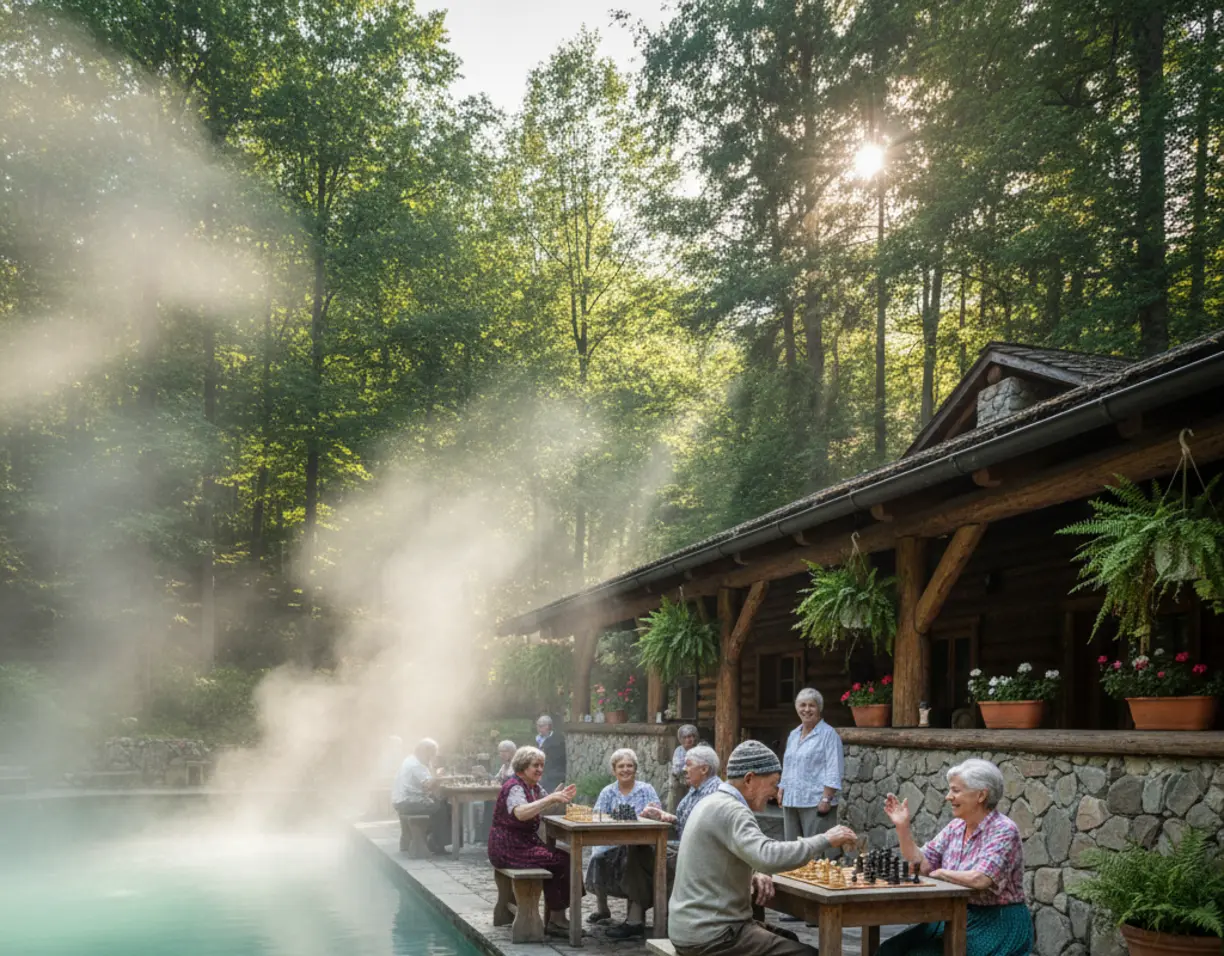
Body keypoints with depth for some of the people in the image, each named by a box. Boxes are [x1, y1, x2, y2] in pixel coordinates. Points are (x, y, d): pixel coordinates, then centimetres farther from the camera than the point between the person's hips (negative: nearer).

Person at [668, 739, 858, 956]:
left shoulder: (713, 802, 11)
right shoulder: (730, 810, -20)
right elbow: (769, 857, -34)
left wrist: (754, 875, 3)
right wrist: (825, 840, -23)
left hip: (694, 926, 10)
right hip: (709, 935, -10)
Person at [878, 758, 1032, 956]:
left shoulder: (1004, 831, -14)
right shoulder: (955, 828, 8)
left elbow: (978, 879, -27)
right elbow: (920, 865, 5)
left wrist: (940, 873, -11)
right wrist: (903, 827, -6)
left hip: (997, 925, -7)